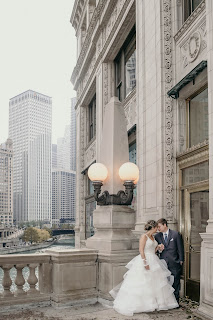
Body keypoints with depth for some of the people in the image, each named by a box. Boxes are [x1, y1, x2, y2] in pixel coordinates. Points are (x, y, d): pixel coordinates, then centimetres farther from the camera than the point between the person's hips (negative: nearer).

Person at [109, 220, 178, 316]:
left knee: (155, 282, 9)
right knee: (142, 284, -5)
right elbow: (141, 250, -18)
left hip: (154, 261, 9)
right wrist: (145, 263, -22)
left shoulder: (153, 237, 13)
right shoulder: (144, 236, -11)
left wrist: (158, 247, 1)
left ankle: (152, 304, 18)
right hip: (145, 260, -9)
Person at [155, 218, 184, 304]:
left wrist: (181, 260, -1)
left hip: (174, 263, -2)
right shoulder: (157, 236, 7)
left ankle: (176, 302, 14)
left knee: (175, 283, 4)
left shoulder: (176, 234, 0)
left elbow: (180, 248, 2)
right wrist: (159, 250, -10)